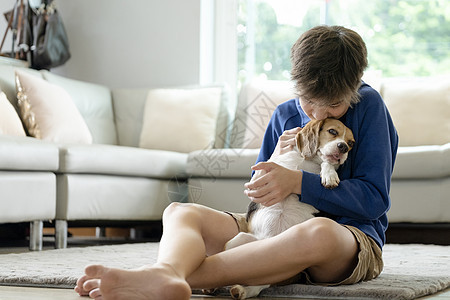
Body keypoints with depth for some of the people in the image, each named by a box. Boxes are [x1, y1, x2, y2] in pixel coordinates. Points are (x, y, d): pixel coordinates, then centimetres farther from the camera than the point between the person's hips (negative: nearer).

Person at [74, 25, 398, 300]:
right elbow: (259, 195, 17)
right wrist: (275, 163, -5)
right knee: (180, 212, -12)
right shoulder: (285, 115, 12)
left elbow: (374, 198, -8)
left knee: (319, 232, -43)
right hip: (276, 230, 5)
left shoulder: (369, 105, -2)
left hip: (354, 237, -5)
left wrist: (296, 182, -18)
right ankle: (167, 273, -53)